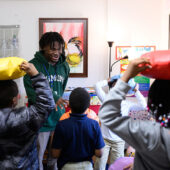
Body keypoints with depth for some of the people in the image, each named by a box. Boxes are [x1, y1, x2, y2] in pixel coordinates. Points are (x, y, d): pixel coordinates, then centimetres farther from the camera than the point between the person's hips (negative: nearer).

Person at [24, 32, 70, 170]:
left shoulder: (64, 66, 6)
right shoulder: (33, 65, -11)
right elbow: (32, 92, -16)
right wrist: (52, 98, -29)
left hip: (59, 117, 5)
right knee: (37, 156, 7)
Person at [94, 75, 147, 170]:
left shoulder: (127, 104, 1)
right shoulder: (107, 99, -1)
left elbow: (143, 105, -8)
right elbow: (98, 86, -8)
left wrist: (135, 90, -2)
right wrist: (109, 81, 4)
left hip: (119, 141, 1)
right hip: (104, 139, -1)